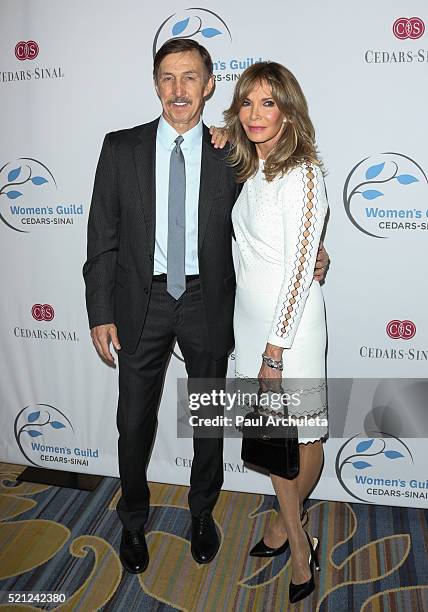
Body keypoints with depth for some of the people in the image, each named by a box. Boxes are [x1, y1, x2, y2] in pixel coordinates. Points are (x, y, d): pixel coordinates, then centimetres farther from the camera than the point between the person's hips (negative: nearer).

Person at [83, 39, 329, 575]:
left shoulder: (230, 154, 0)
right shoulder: (121, 148, -1)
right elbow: (103, 237, -1)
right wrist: (101, 313, -6)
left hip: (207, 303, 1)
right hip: (142, 301, 0)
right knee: (135, 421, 11)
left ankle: (202, 513, 41)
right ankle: (133, 521, 37)